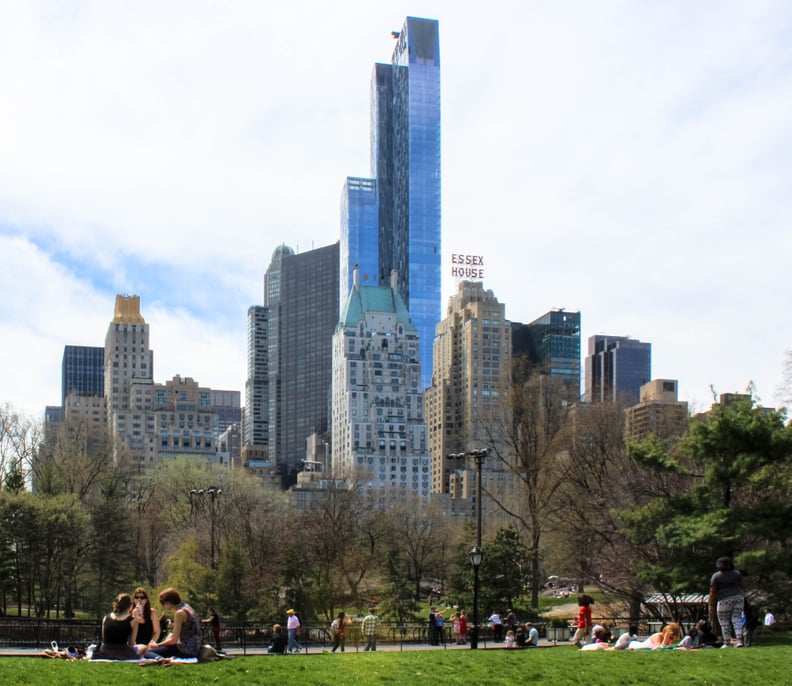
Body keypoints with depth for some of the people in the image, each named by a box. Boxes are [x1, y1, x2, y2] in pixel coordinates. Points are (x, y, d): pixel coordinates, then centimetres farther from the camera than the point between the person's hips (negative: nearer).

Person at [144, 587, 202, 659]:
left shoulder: (179, 613, -14)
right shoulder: (187, 608, 14)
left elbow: (174, 640, -13)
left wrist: (157, 645, 1)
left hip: (187, 650, -9)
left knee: (148, 653, -9)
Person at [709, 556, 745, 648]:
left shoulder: (716, 576, -4)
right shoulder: (737, 573, 9)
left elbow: (713, 592, -5)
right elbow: (741, 586, 15)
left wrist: (711, 605, -1)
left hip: (725, 600, -4)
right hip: (738, 598, 4)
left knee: (724, 623, 4)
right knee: (737, 620, 5)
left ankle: (727, 643, 4)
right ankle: (739, 640, -7)